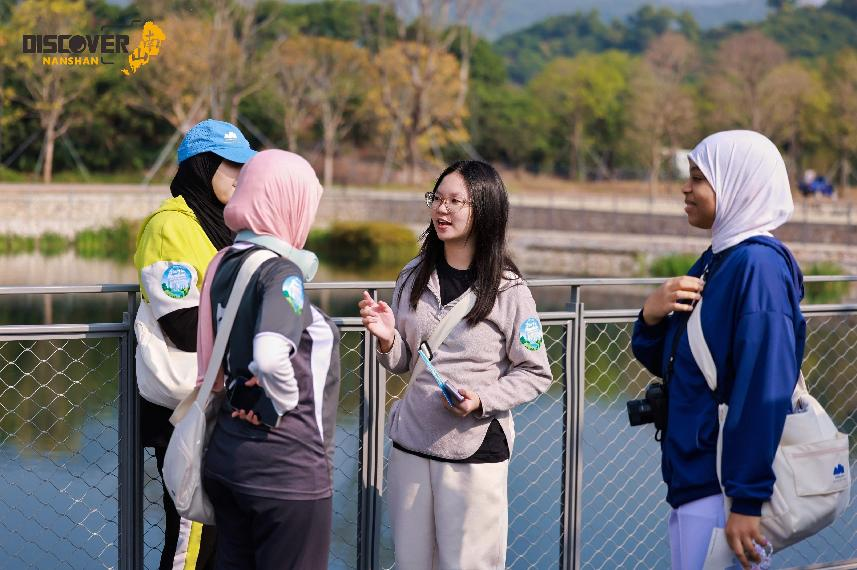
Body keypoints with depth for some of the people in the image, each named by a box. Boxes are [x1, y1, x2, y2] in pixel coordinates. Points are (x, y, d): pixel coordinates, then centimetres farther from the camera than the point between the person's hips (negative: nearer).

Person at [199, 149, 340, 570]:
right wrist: (282, 404, -18)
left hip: (226, 455, 8)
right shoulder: (281, 272, -17)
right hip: (286, 466, -8)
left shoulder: (224, 263, 7)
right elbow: (271, 356, -34)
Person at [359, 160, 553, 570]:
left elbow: (535, 374, -4)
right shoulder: (414, 277, 6)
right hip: (411, 444, 5)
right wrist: (388, 339, -8)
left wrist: (481, 399, -18)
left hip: (476, 450, -4)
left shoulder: (508, 290, -7)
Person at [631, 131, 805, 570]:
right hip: (691, 479, 9)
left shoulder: (758, 265, -16)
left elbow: (766, 391, -22)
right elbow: (662, 362, 17)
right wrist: (651, 315, -4)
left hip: (724, 487, -9)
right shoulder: (713, 262, 12)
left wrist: (747, 501, -24)